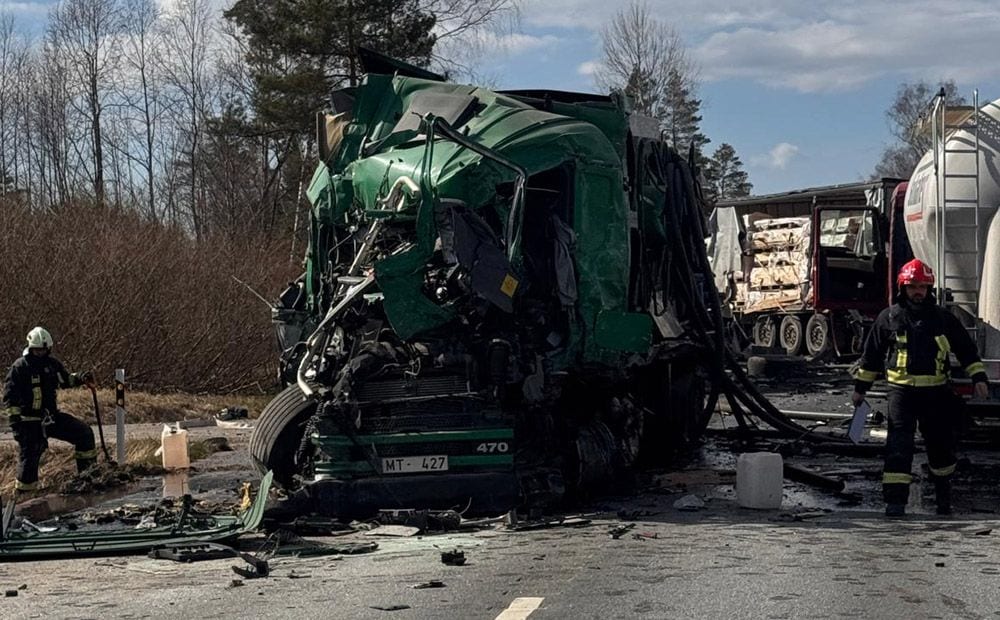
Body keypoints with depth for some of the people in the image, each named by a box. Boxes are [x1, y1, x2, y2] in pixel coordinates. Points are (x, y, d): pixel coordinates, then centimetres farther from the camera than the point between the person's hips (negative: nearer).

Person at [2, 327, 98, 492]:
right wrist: (15, 420, -21)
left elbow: (65, 380, 25)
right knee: (29, 458, -3)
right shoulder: (19, 367, -11)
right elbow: (10, 396, -14)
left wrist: (81, 379, 5)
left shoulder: (53, 364, 7)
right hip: (31, 422, -6)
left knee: (85, 433, 0)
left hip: (52, 416, 6)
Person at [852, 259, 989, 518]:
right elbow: (871, 355, 11)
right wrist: (860, 387, 13)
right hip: (901, 391, -2)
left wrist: (978, 377, 2)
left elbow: (966, 349, 12)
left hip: (936, 393, 2)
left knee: (940, 444, 13)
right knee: (898, 446, -13)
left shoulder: (943, 318, 5)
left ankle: (944, 494, 36)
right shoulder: (889, 318, 3)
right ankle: (895, 500, -15)